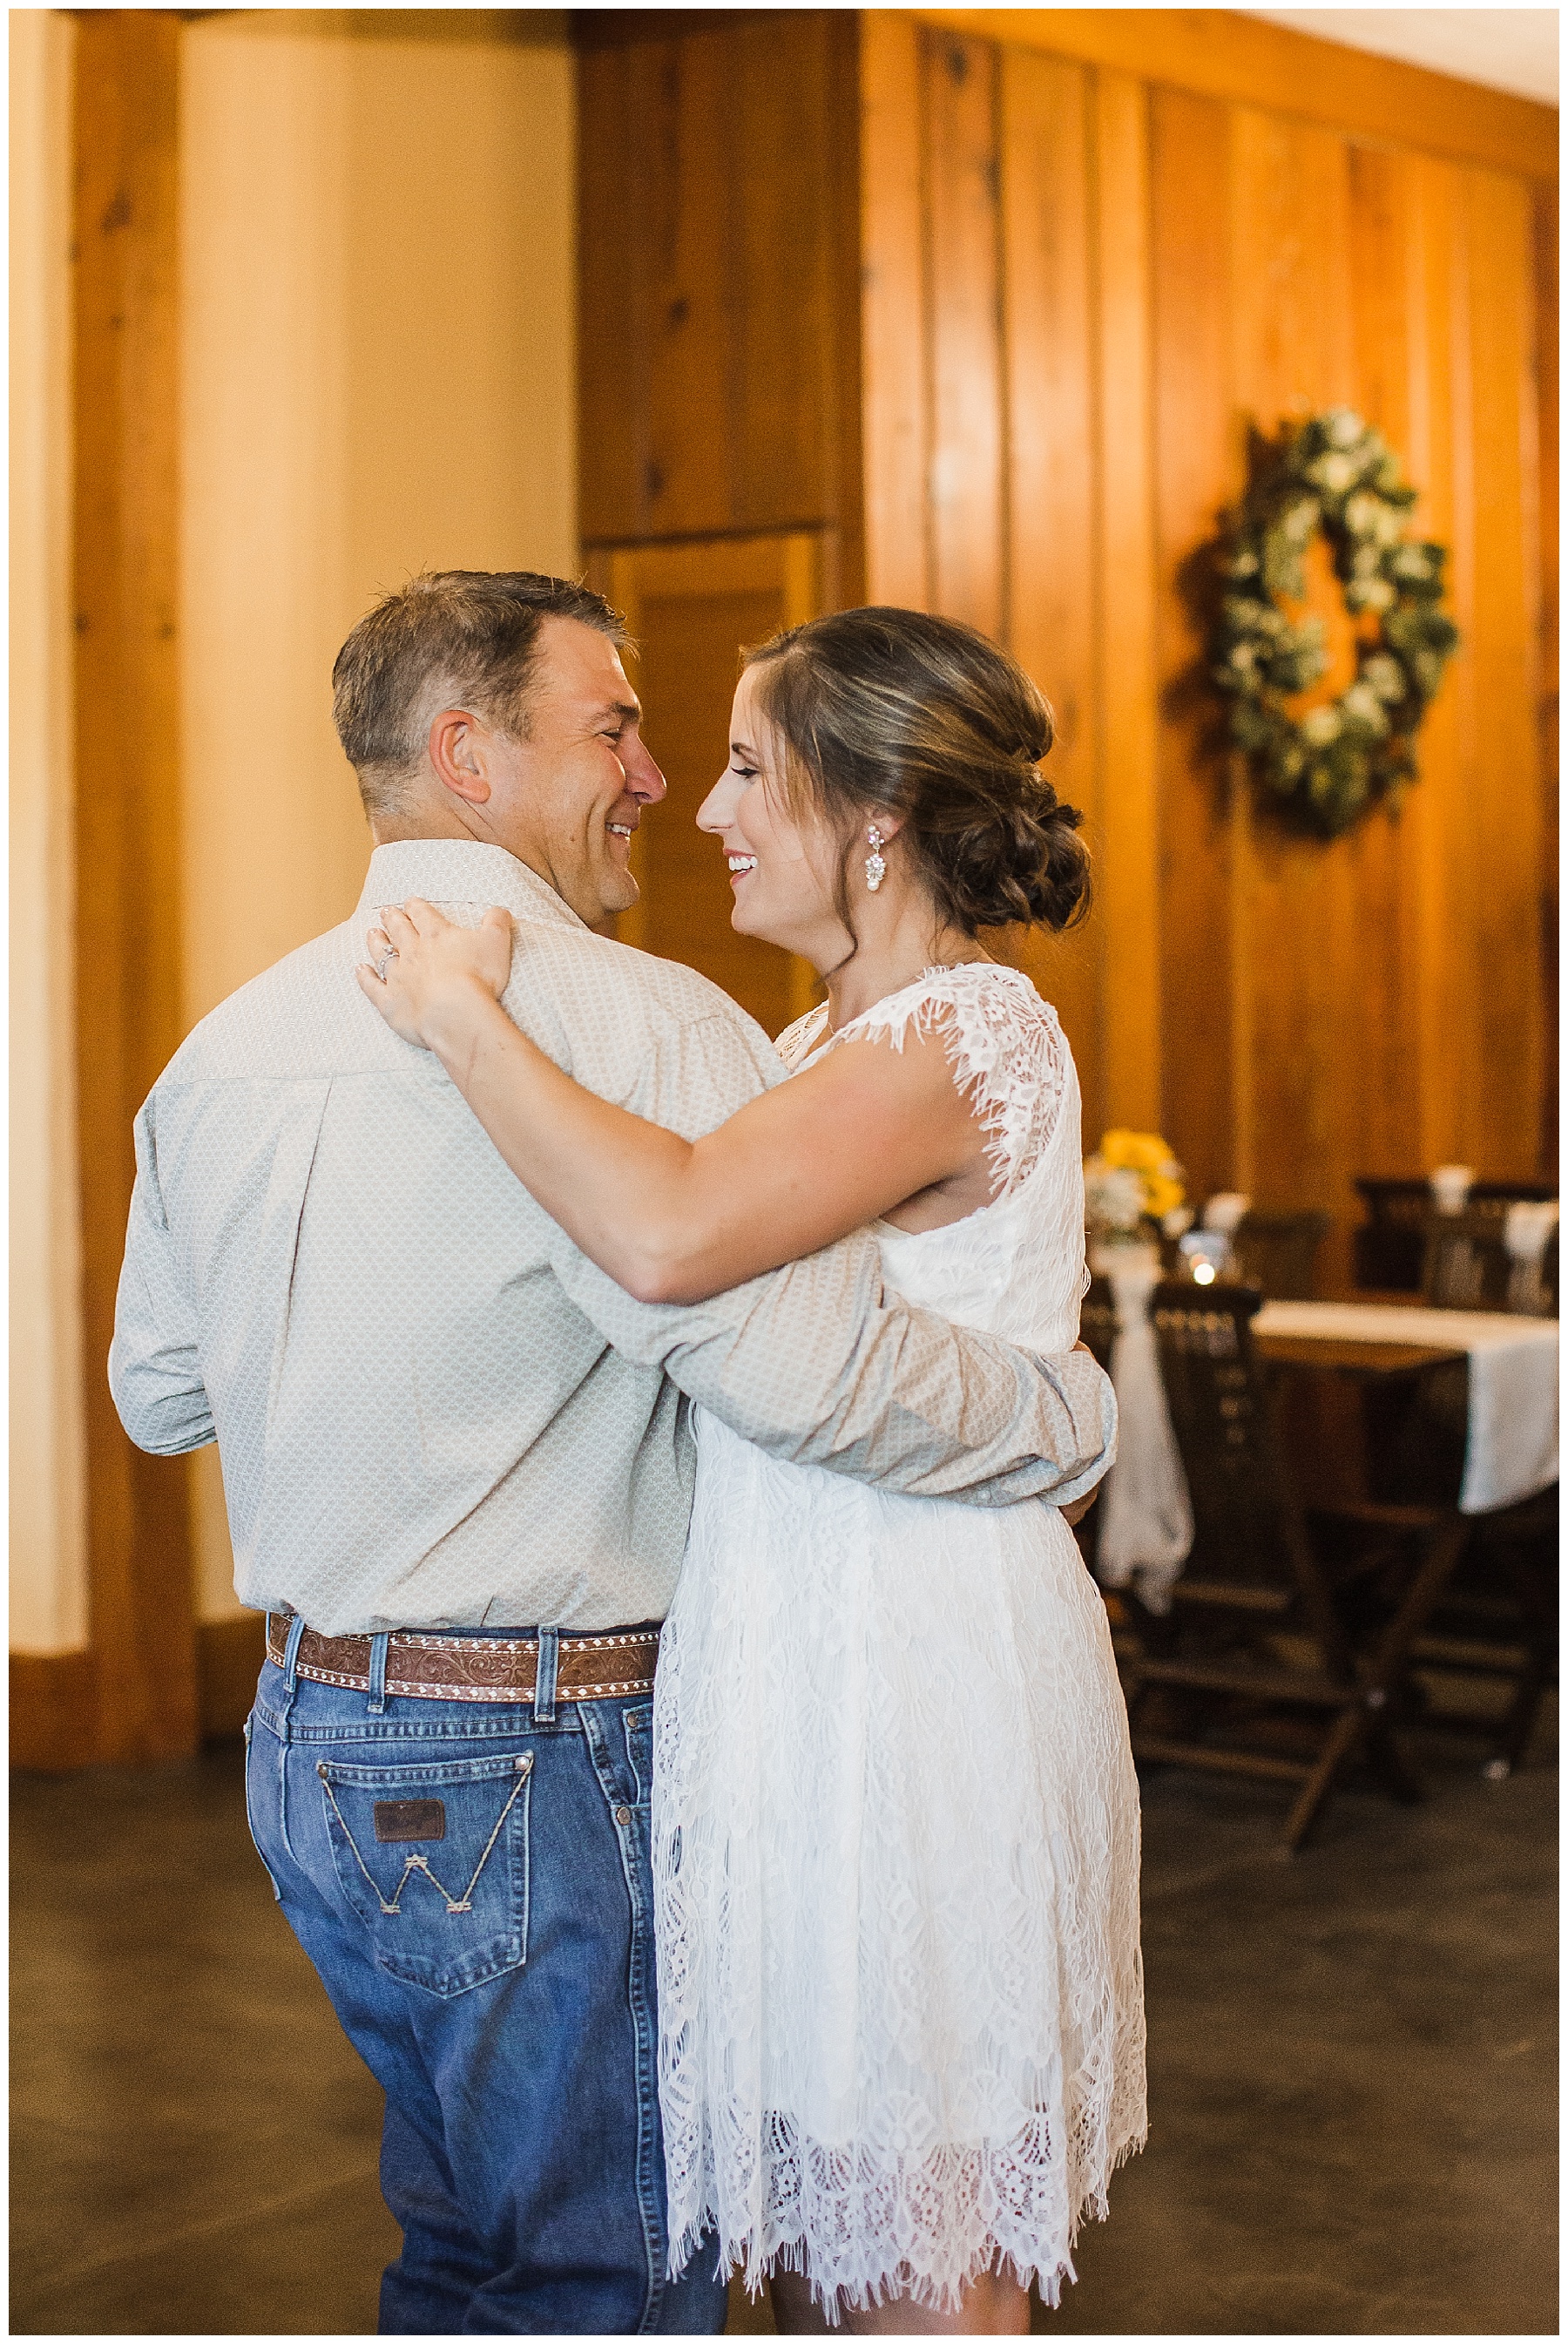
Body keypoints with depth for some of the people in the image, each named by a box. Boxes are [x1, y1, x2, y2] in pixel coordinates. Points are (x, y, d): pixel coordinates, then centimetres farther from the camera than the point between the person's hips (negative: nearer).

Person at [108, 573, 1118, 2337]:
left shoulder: (226, 1044, 6)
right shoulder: (633, 1023, -18)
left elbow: (157, 1394, 15)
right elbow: (812, 1372, -27)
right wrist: (1082, 1415, -12)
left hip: (307, 1738, 8)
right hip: (538, 1768, -8)